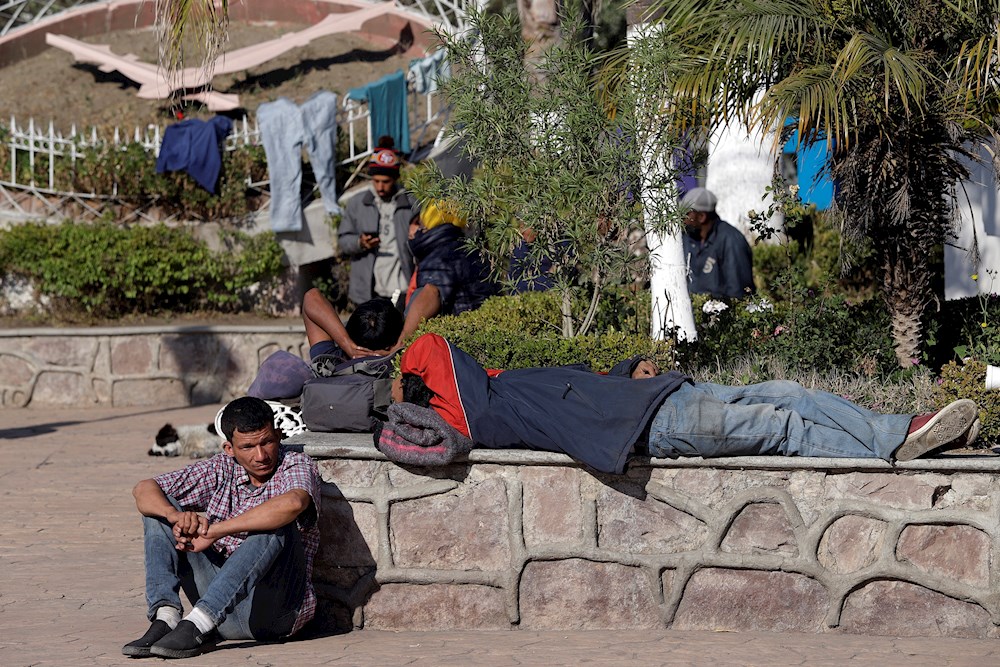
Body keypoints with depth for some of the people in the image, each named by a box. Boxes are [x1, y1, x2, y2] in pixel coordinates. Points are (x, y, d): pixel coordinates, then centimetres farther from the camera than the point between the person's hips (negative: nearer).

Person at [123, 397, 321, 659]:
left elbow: (293, 503, -33)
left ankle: (196, 625, -37)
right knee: (159, 507, 0)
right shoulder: (221, 469, 8)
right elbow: (143, 489, 4)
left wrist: (214, 532, -28)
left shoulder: (297, 466, -6)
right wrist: (176, 516, -20)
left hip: (275, 611, -5)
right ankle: (166, 618, -20)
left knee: (276, 527, -32)